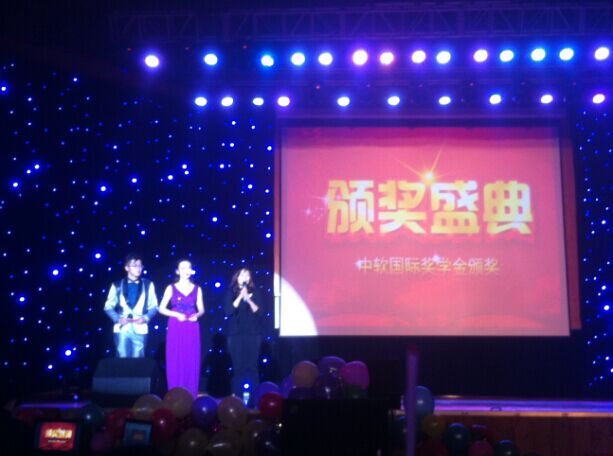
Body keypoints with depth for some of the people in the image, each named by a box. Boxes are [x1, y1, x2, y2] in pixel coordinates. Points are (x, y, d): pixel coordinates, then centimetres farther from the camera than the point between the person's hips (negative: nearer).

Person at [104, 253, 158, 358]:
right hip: (122, 329, 0)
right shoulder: (117, 285, 6)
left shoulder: (148, 285, 7)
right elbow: (108, 307, 7)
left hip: (140, 329, 0)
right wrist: (117, 319, -9)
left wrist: (146, 318, -10)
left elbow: (153, 306, 8)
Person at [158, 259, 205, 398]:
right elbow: (162, 308, 1)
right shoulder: (171, 288, 3)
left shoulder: (197, 289, 8)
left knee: (192, 362, 0)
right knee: (175, 361, -2)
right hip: (176, 328, -1)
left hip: (192, 329, 1)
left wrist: (196, 315, -12)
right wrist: (177, 315, -13)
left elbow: (201, 310, 10)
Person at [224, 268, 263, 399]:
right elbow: (228, 311, -8)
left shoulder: (254, 292, 7)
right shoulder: (231, 293, 4)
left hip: (253, 333, 1)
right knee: (238, 366, -2)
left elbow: (258, 311, -1)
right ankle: (238, 395, 3)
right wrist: (240, 297, -15)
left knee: (252, 365, -2)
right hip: (236, 334, -1)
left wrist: (249, 300, -17)